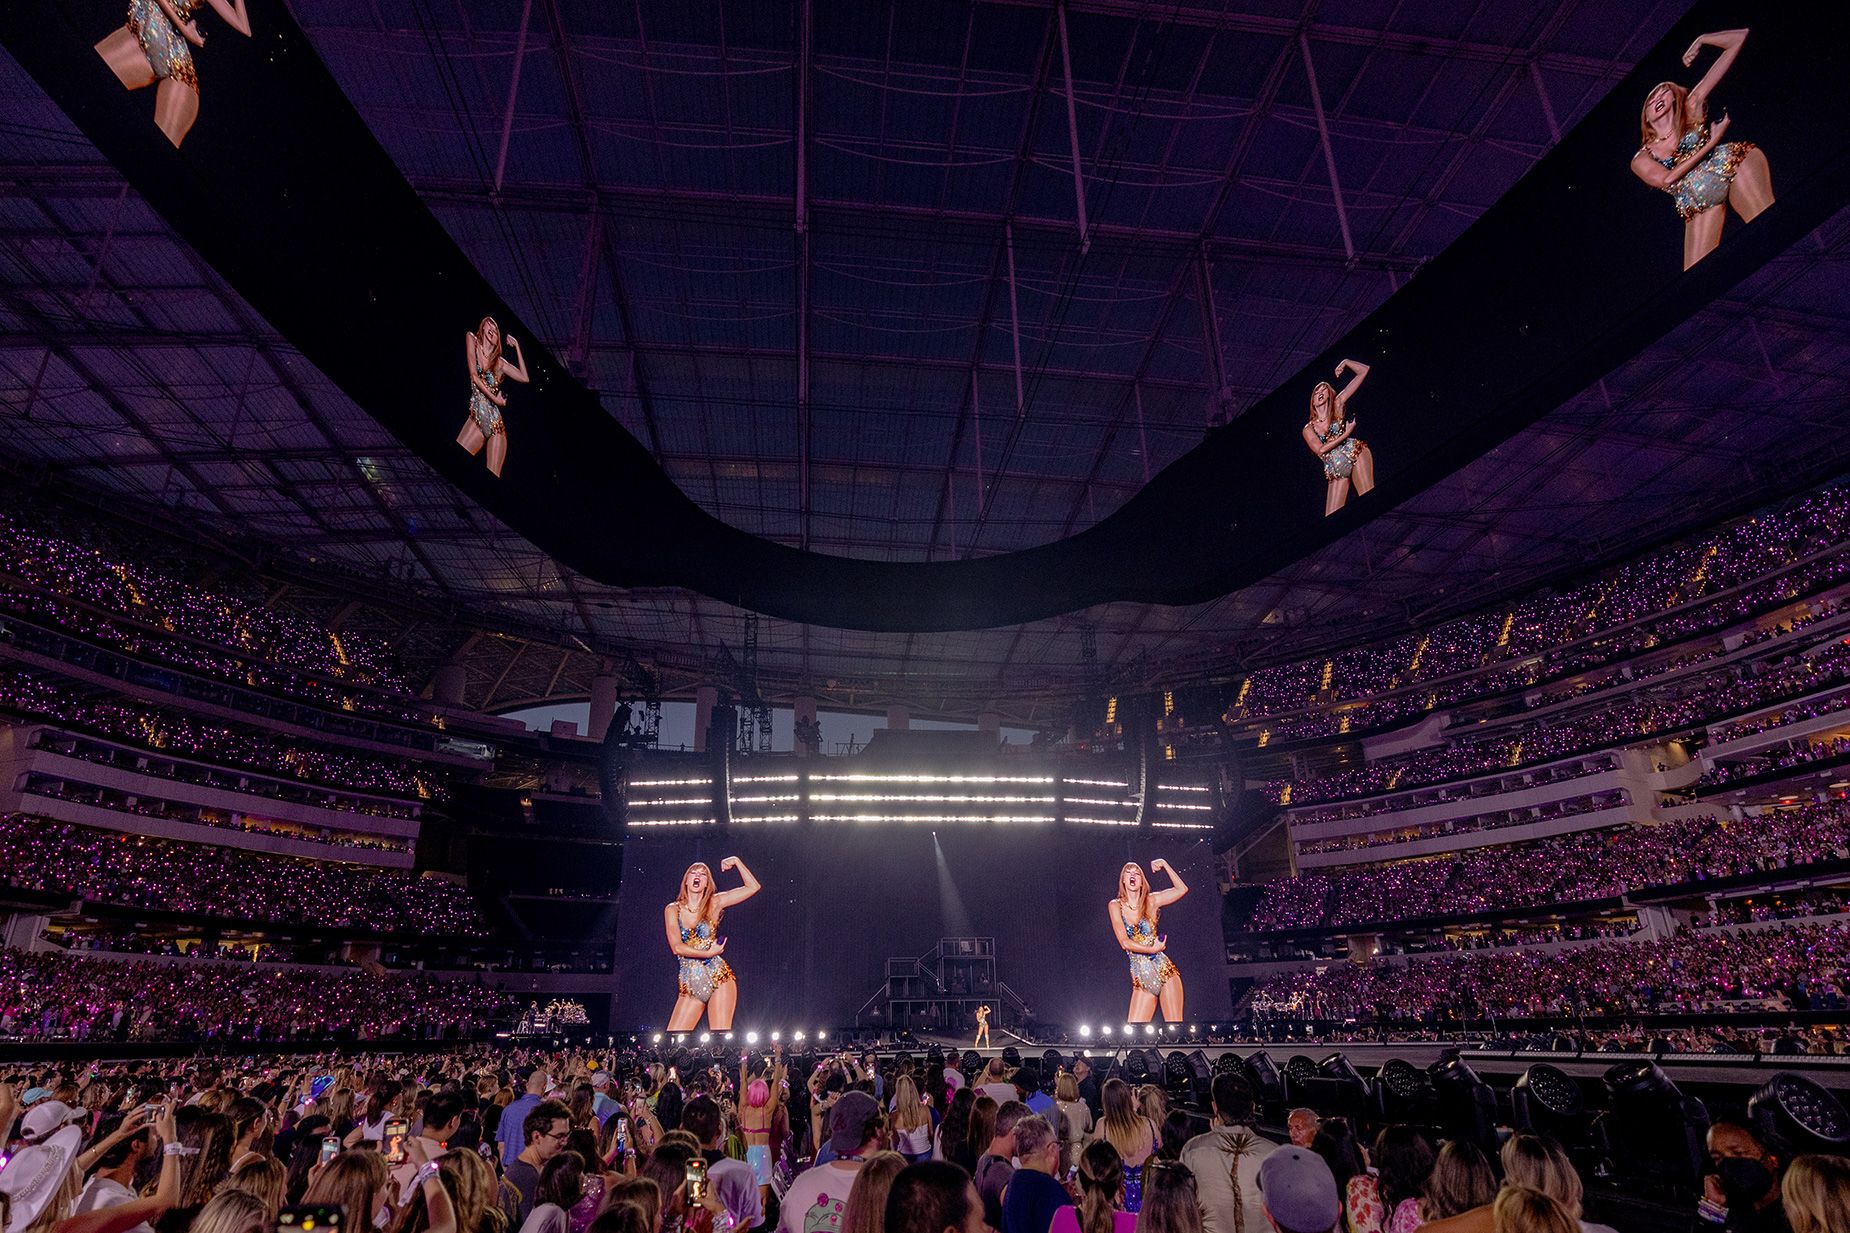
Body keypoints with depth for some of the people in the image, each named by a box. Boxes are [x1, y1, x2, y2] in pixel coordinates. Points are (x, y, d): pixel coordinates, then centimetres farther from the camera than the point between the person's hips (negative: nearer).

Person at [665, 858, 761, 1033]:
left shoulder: (714, 903, 3)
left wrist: (736, 861, -2)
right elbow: (677, 947, -7)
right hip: (690, 986, 2)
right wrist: (708, 953, -9)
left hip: (718, 978, -2)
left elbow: (753, 887, -1)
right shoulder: (672, 909, 4)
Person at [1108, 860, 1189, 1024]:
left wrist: (1164, 864, -4)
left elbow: (1182, 889, -3)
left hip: (1164, 970, 0)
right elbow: (1125, 942, -7)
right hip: (1141, 979, 0)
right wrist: (1152, 949, -6)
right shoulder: (1115, 905, 1)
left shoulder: (1151, 901, 4)